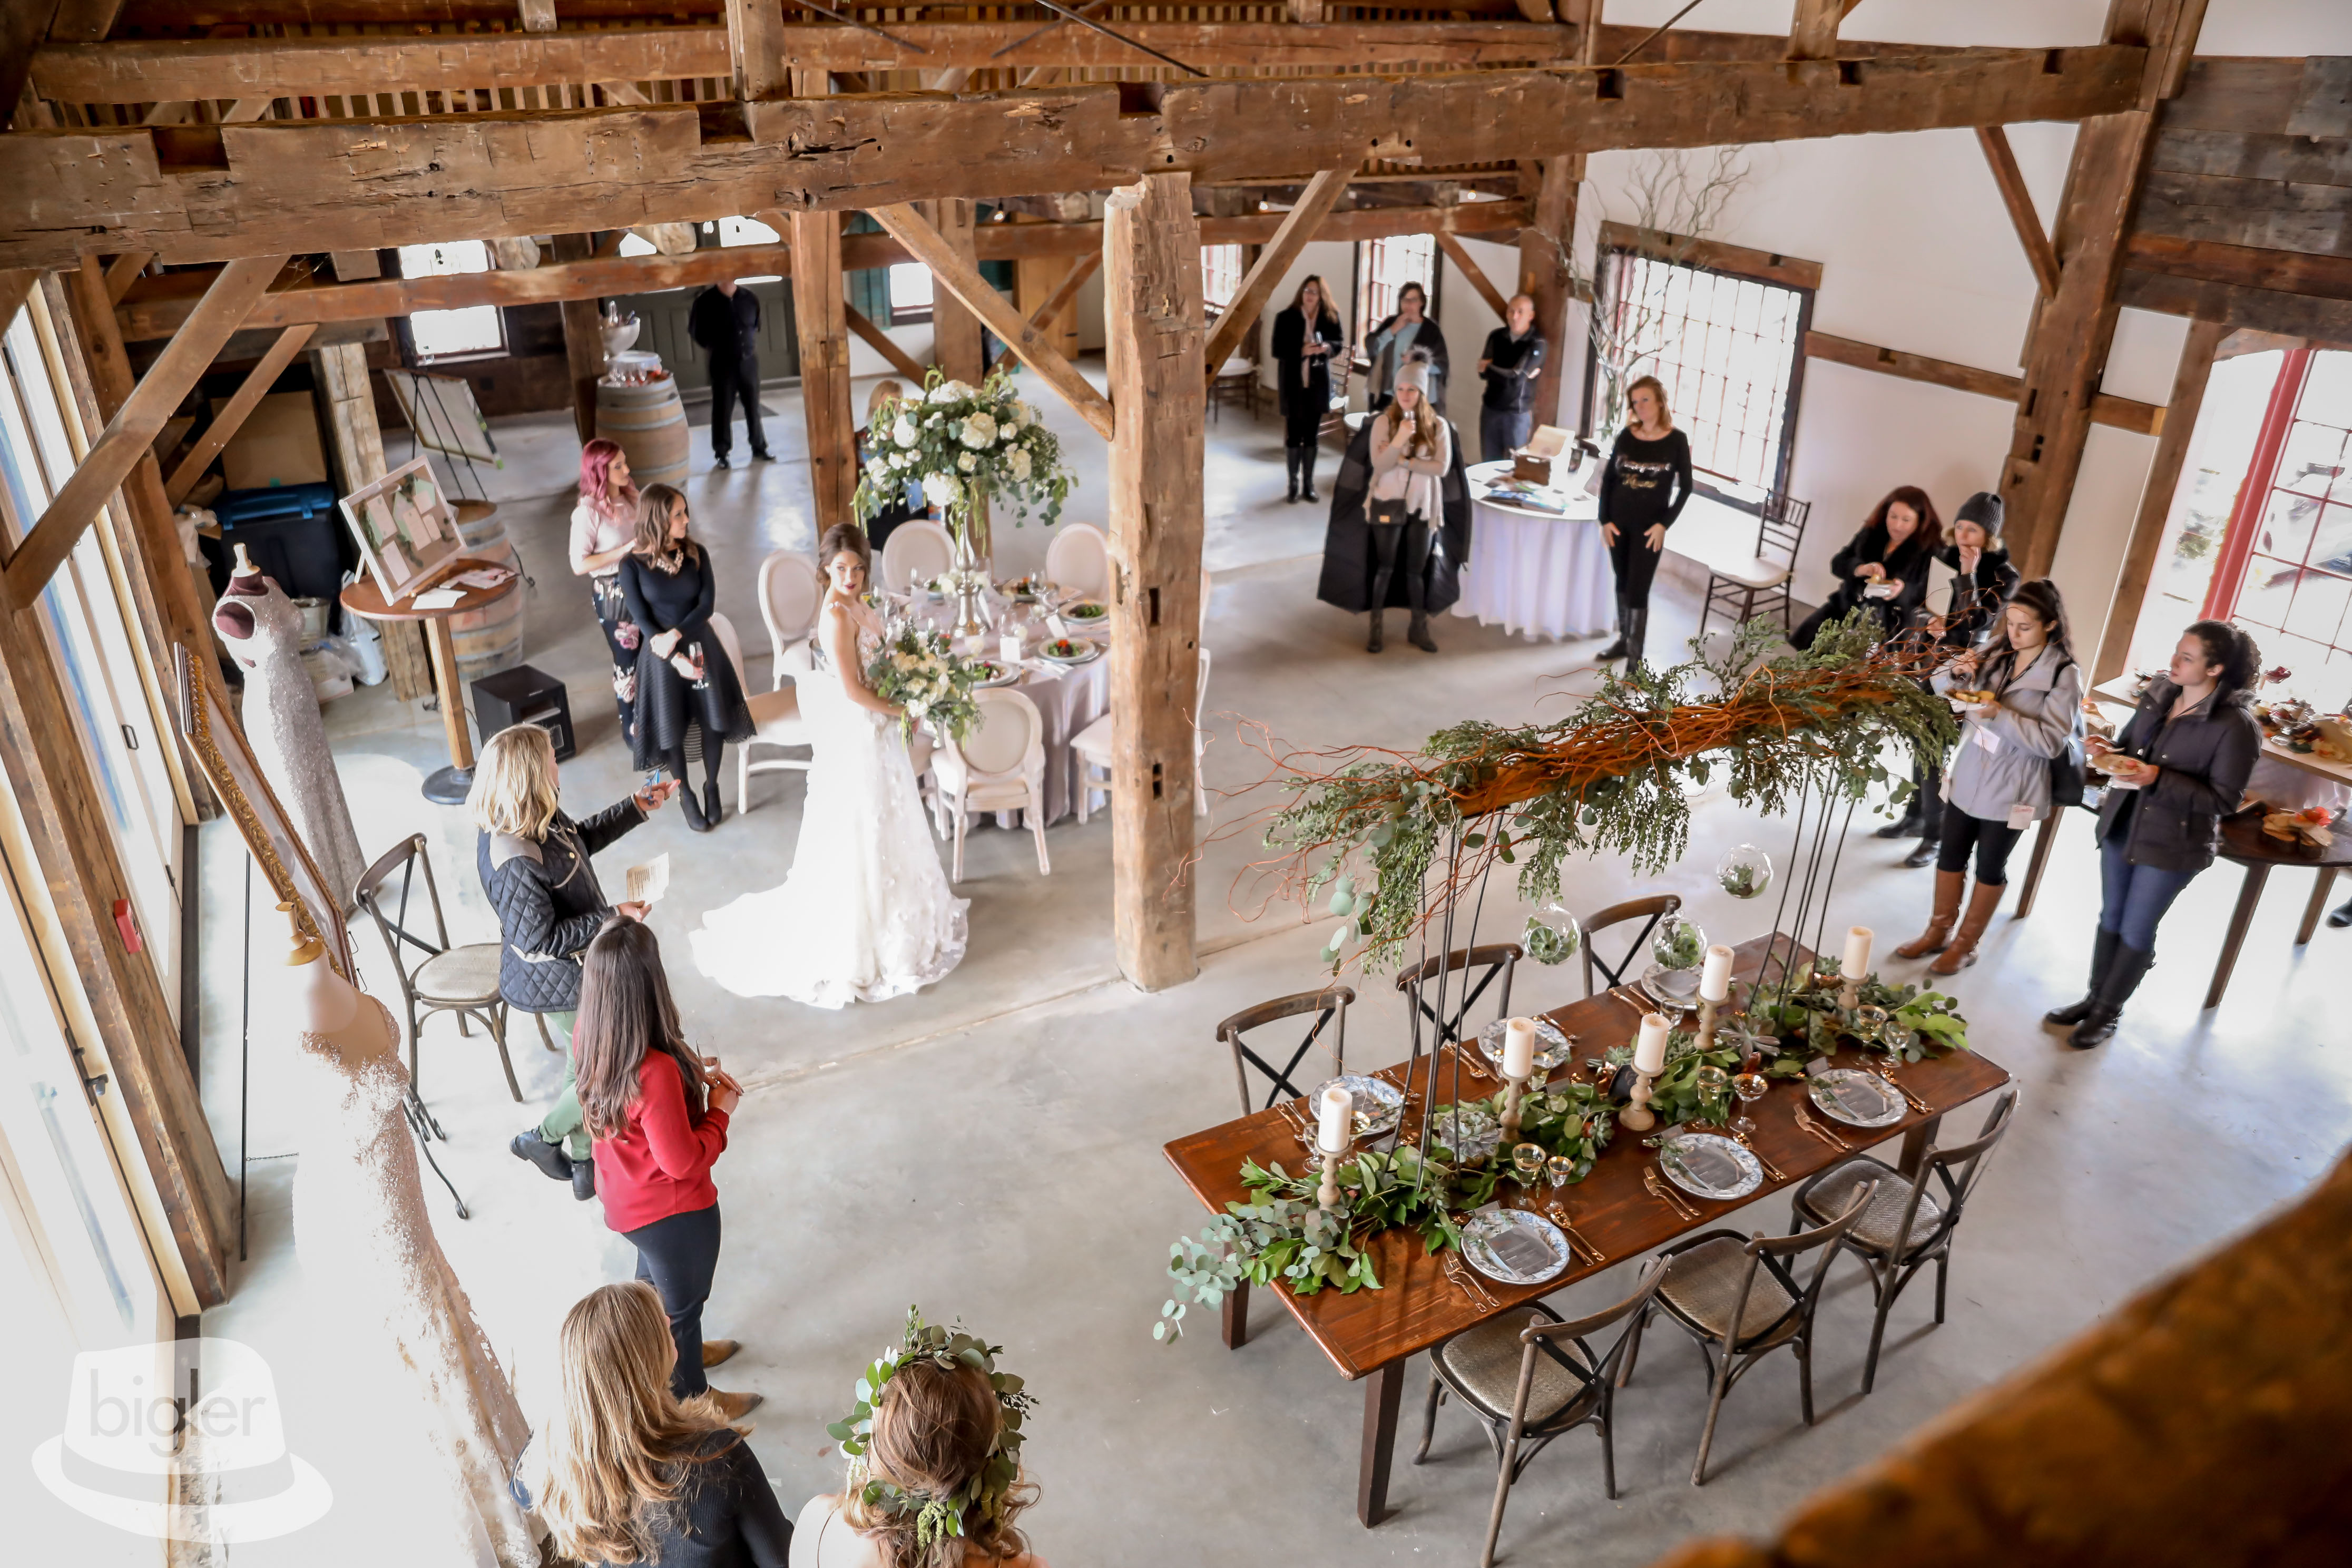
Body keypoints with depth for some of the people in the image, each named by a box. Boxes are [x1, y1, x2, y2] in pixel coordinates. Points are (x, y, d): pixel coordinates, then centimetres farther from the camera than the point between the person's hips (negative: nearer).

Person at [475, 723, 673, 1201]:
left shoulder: (535, 817, -8)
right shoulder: (517, 862, -36)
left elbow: (580, 838, 14)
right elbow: (542, 939, -29)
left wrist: (637, 807, 10)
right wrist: (613, 918, -25)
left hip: (572, 972, 10)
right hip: (558, 987, -10)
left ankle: (585, 1165, 44)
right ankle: (541, 1140, 32)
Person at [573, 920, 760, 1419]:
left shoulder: (590, 1041, -15)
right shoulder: (656, 1072, -41)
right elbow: (683, 1162, -29)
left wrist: (691, 1072, -5)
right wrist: (719, 1109, -16)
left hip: (626, 1200, 8)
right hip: (673, 1211, -7)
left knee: (654, 1277, 34)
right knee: (683, 1302, 20)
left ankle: (674, 1352, 61)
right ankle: (691, 1399, 45)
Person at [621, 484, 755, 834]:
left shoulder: (696, 554, -4)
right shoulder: (633, 564, -11)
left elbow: (706, 604, -9)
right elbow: (641, 619, -12)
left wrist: (676, 635, -24)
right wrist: (675, 658, -20)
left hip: (701, 645, 2)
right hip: (661, 655, -2)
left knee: (713, 720, 9)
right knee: (671, 729, 8)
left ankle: (712, 786, 31)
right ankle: (688, 796, 27)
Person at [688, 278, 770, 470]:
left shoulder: (750, 298, 0)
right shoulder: (706, 300, -9)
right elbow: (695, 330, 2)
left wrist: (751, 345, 9)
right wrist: (713, 349, 2)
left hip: (749, 361, 3)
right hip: (723, 364, -3)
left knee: (753, 407, 10)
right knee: (723, 409, 2)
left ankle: (759, 447, 22)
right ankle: (721, 453, 11)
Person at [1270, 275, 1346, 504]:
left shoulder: (1331, 317, 0)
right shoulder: (1286, 318, -7)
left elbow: (1341, 343, 6)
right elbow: (1278, 350, -9)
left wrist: (1327, 347, -17)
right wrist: (1302, 350, -24)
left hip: (1318, 384, 2)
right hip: (1293, 384, -2)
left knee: (1312, 435, 9)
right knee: (1294, 435, 4)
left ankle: (1309, 484, 17)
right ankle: (1294, 484, 14)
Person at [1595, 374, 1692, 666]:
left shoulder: (1676, 440, -7)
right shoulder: (1626, 436, 1)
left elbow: (1685, 487, -4)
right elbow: (1608, 478, 6)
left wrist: (1664, 524, -12)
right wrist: (1605, 520, -2)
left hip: (1649, 528, -4)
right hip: (1619, 524, 4)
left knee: (1637, 591, -5)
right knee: (1622, 585, 14)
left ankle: (1635, 657, 2)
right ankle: (1623, 640, 30)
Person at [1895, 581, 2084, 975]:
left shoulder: (2064, 675, -14)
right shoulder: (1996, 651, -1)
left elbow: (2052, 741, -20)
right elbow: (1939, 686, 4)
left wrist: (2001, 715, -28)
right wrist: (1957, 672, -18)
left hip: (2011, 789, -5)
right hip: (1968, 776, 5)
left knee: (1990, 866, 10)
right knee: (1951, 855, 14)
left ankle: (1966, 943, 25)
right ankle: (1939, 932, 30)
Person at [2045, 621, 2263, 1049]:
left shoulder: (2235, 725, -21)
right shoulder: (2160, 691, -3)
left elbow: (2224, 800, -17)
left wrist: (2159, 780, -28)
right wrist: (2109, 750, -10)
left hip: (2172, 842, -6)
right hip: (2121, 824, 6)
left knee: (2136, 931, 9)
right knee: (2110, 917, 18)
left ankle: (2109, 1013, 27)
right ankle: (2095, 997, 35)